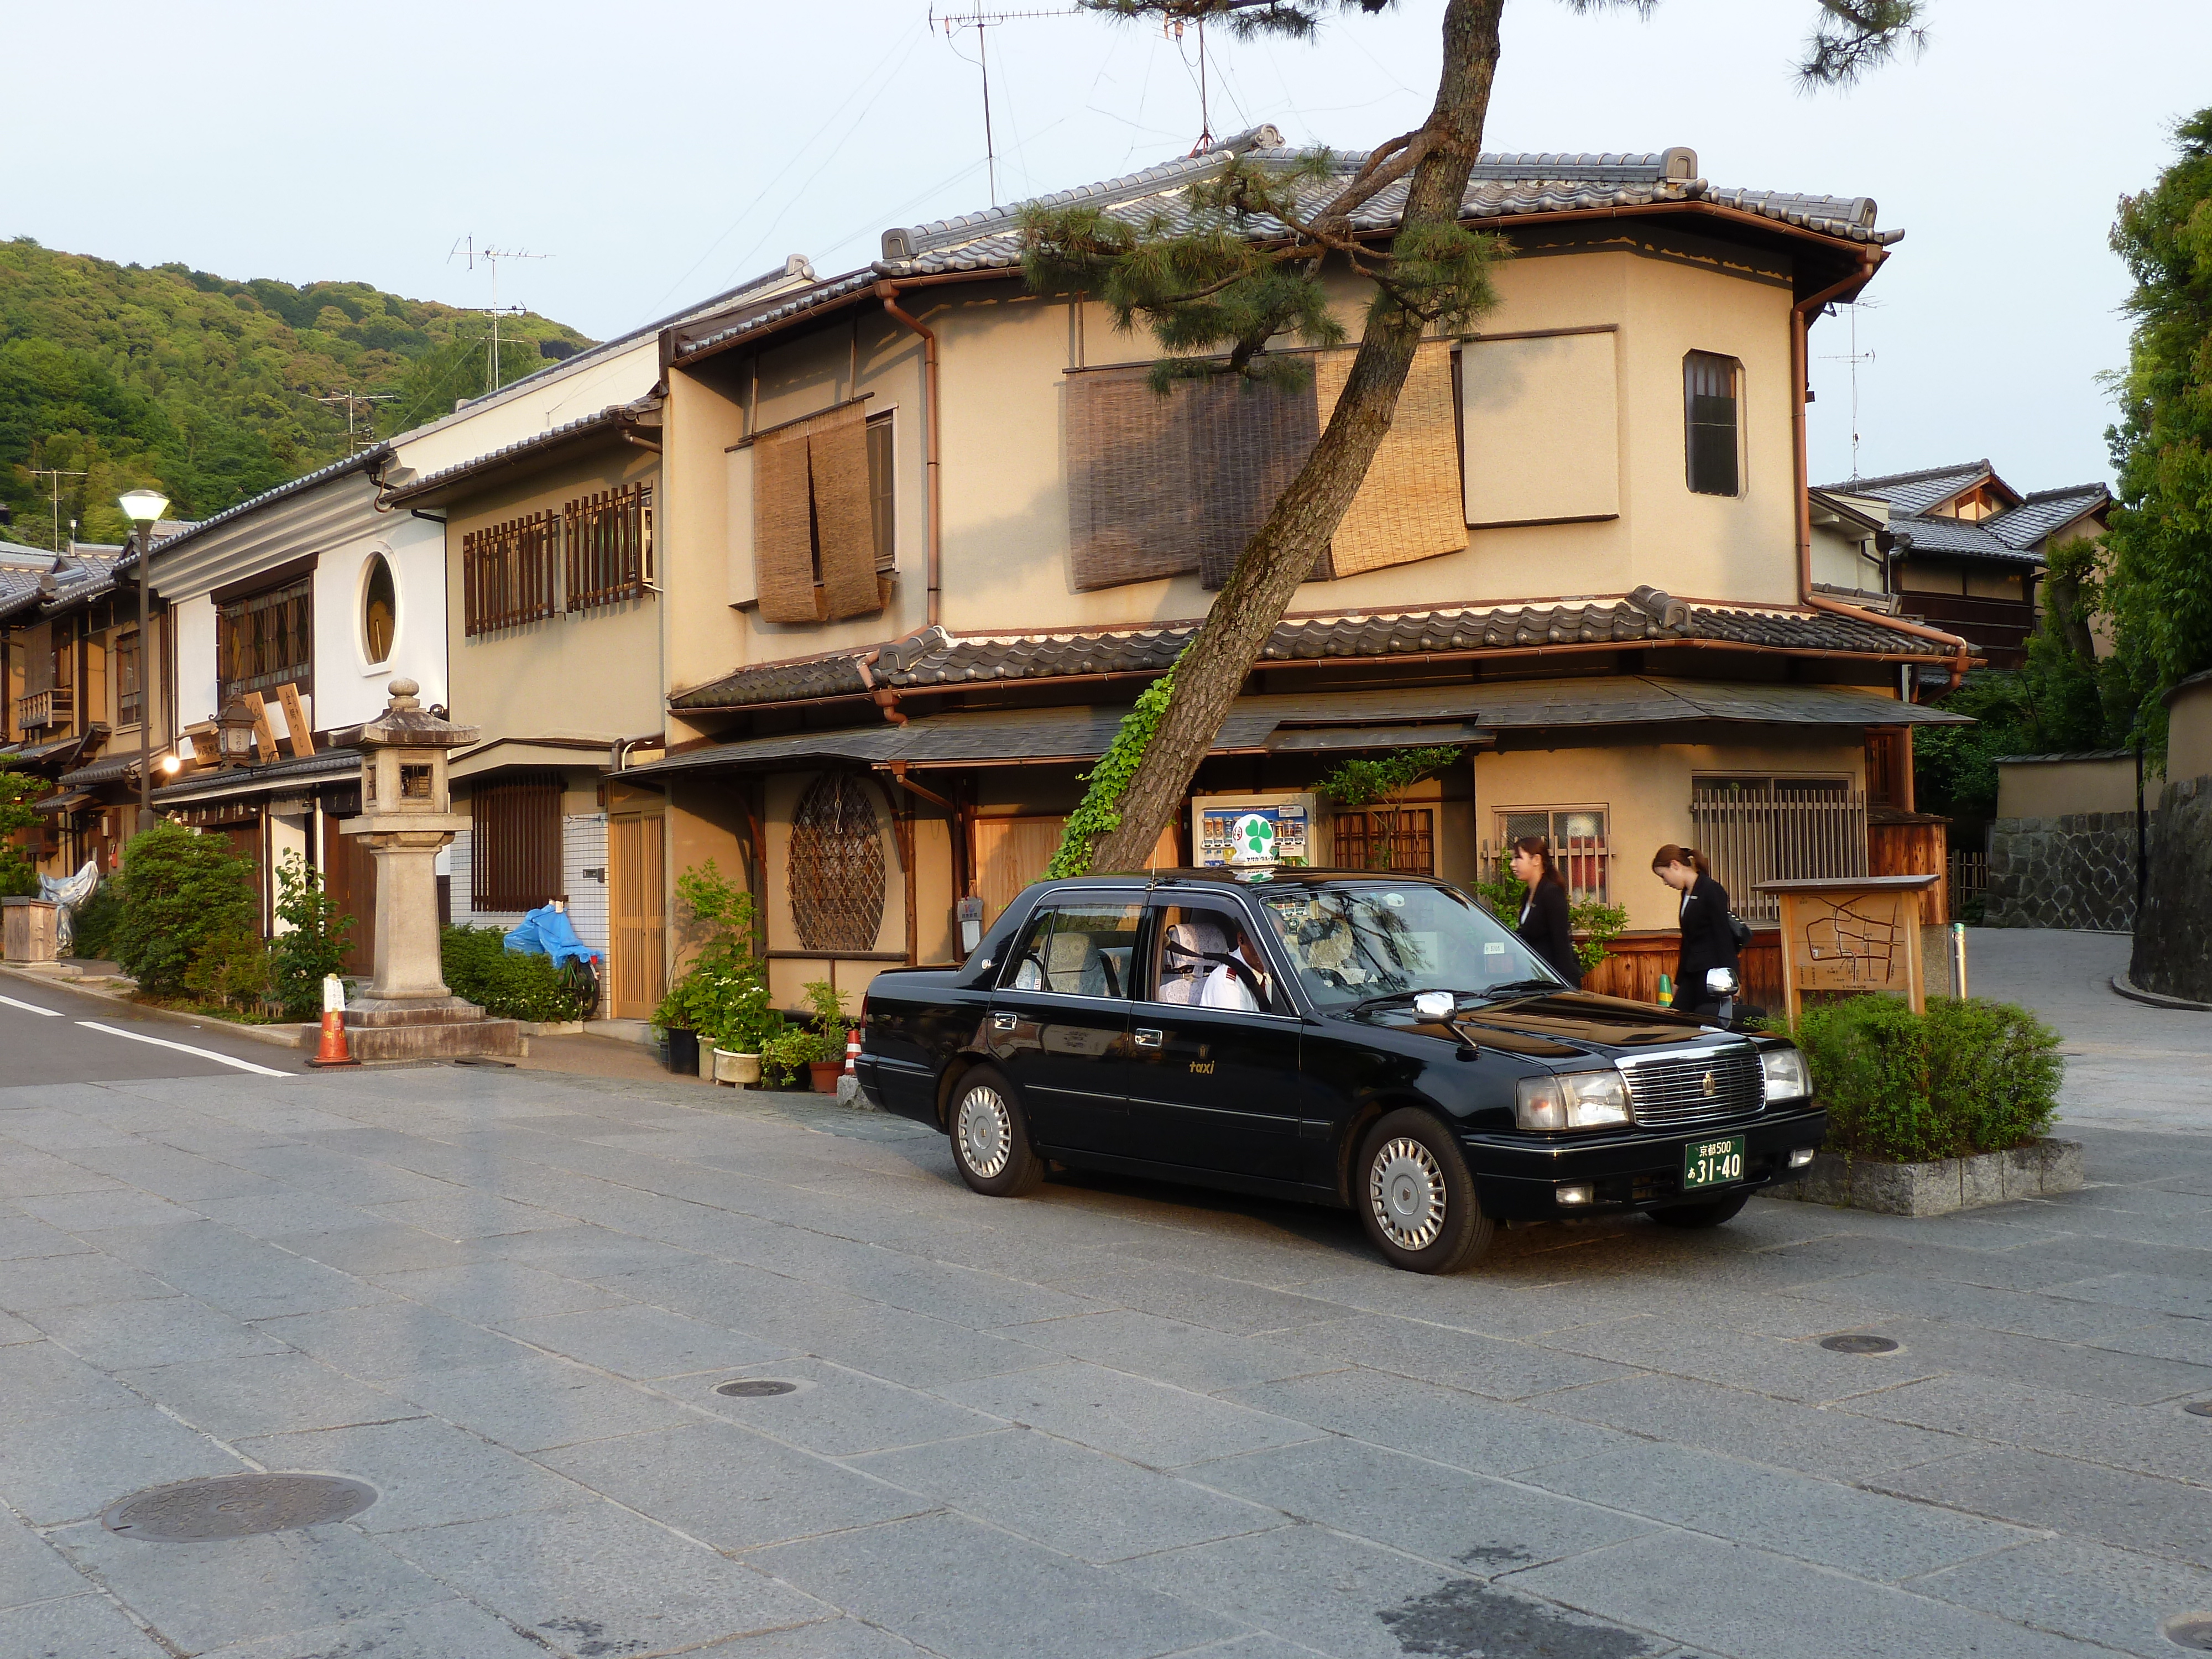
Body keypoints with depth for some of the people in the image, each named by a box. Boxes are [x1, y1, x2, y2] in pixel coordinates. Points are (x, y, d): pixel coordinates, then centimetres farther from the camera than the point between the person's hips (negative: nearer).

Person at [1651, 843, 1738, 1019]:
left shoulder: (1712, 891, -9)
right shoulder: (1687, 894, 16)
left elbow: (1723, 937, -13)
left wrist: (1730, 981, -17)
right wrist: (1678, 982, 24)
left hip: (1711, 973, -8)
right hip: (1691, 974, 8)